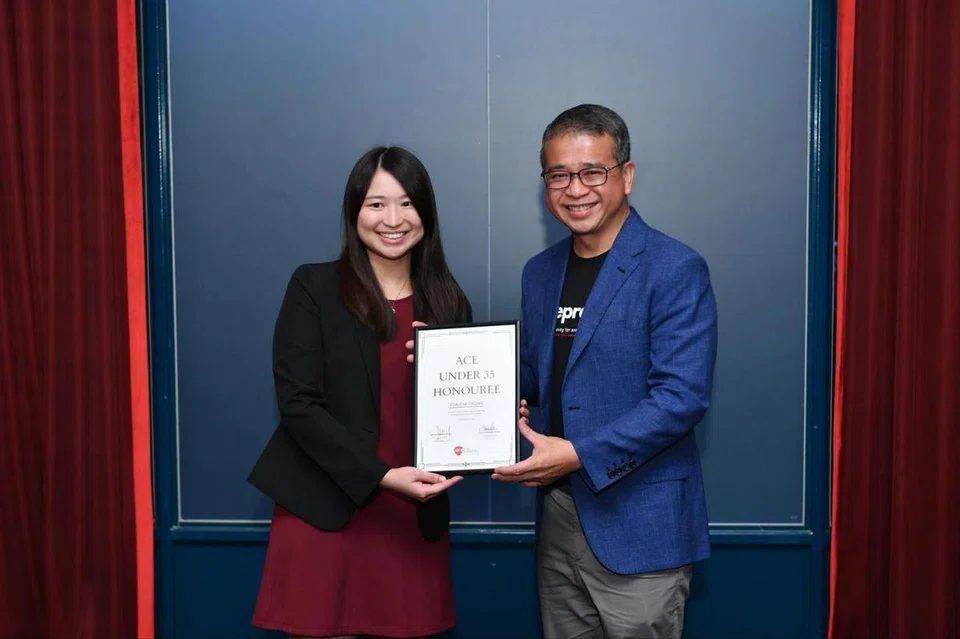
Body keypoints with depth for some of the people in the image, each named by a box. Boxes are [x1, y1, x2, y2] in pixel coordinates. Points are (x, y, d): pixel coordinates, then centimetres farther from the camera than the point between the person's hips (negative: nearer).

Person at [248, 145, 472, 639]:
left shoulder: (448, 302, 7)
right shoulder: (313, 288, -3)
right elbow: (298, 404, -10)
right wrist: (381, 477, -18)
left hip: (412, 522, 3)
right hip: (324, 515, -2)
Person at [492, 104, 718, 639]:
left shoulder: (676, 269, -12)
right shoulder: (540, 272, 10)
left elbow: (683, 395, -19)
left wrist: (580, 454, -23)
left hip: (639, 526, -6)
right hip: (559, 518, 7)